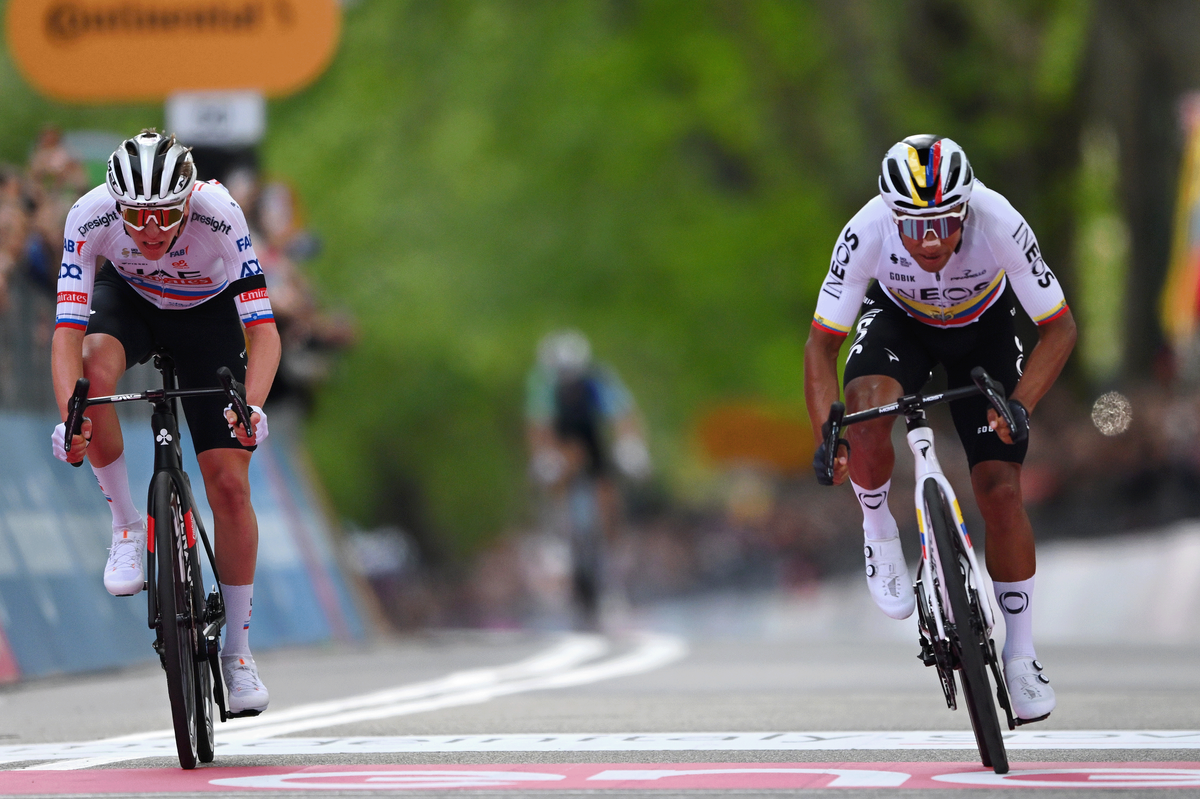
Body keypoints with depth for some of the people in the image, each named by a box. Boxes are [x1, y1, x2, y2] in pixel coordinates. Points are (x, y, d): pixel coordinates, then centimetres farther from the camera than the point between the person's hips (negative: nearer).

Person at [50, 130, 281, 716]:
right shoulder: (91, 216, -34)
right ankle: (126, 525, -15)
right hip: (128, 296, 1)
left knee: (229, 484, -7)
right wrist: (68, 418, -52)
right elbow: (67, 331, -37)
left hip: (207, 312, -1)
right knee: (95, 366, -36)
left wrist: (252, 405, -54)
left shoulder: (218, 214, -37)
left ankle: (238, 651, 8)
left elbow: (263, 329, -37)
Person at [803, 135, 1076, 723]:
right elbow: (821, 343, -26)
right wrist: (826, 435, -39)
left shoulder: (999, 224, -37)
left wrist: (1020, 406, -40)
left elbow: (1059, 327, -26)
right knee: (867, 414, -33)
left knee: (1000, 492, -8)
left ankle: (1020, 653, 9)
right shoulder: (866, 233, -35)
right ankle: (879, 532, -3)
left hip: (983, 328, 0)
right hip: (898, 319, 0)